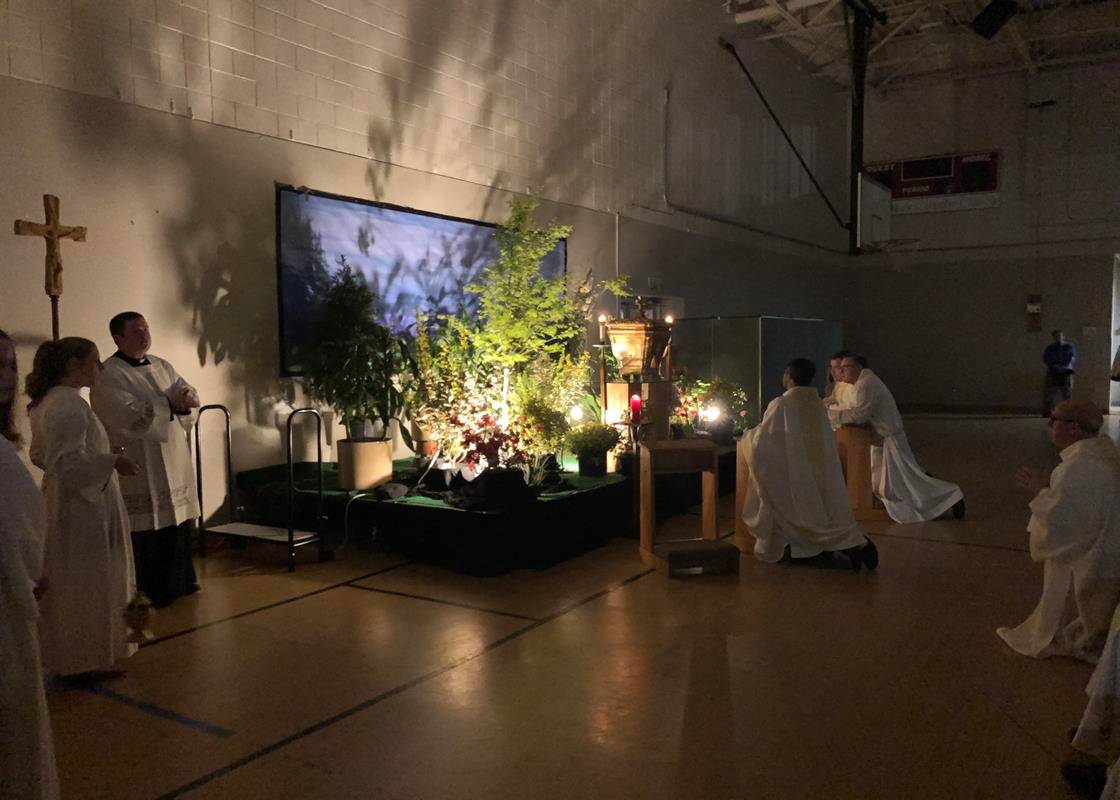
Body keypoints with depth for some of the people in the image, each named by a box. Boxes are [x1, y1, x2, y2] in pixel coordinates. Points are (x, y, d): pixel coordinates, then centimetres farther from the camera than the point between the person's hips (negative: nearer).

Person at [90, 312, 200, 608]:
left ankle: (180, 582, 28)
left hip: (175, 461, 7)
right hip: (140, 467, -7)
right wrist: (170, 404, -14)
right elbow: (131, 417, -22)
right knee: (149, 530, -3)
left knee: (178, 521, 13)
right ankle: (150, 594, 10)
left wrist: (185, 398, -13)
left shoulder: (162, 366, 14)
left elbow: (190, 395, 10)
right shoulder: (108, 376, -10)